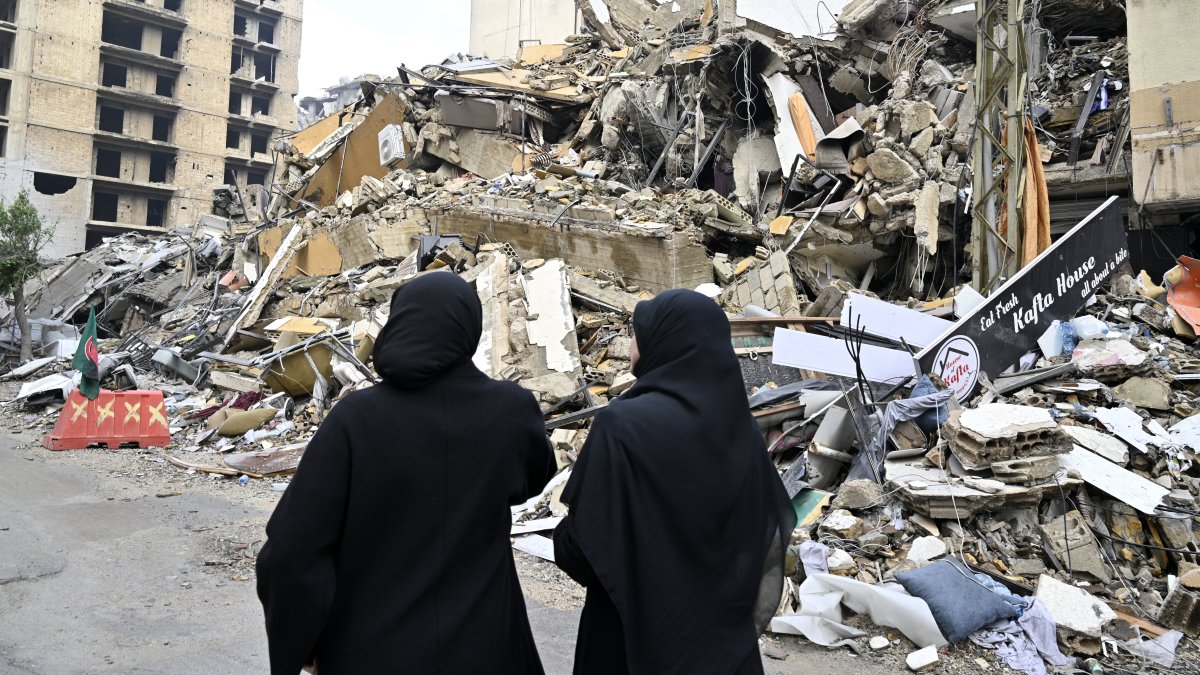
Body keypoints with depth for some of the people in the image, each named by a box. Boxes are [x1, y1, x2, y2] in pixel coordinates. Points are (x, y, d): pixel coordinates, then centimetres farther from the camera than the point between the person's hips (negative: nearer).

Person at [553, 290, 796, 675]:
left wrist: (563, 536, 2)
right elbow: (771, 534, 3)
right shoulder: (738, 424, -5)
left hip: (636, 628, -5)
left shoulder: (624, 425, -23)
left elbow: (587, 542, -20)